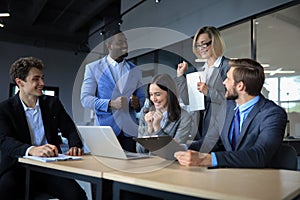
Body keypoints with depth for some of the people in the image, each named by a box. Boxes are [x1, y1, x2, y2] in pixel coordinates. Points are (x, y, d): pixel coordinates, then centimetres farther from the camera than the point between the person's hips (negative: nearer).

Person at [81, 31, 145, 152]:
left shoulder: (135, 71, 13)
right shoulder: (93, 68, 3)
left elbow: (142, 97, 16)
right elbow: (85, 99, -4)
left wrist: (137, 103, -8)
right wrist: (110, 103, -19)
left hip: (129, 130, 3)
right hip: (105, 131, -2)